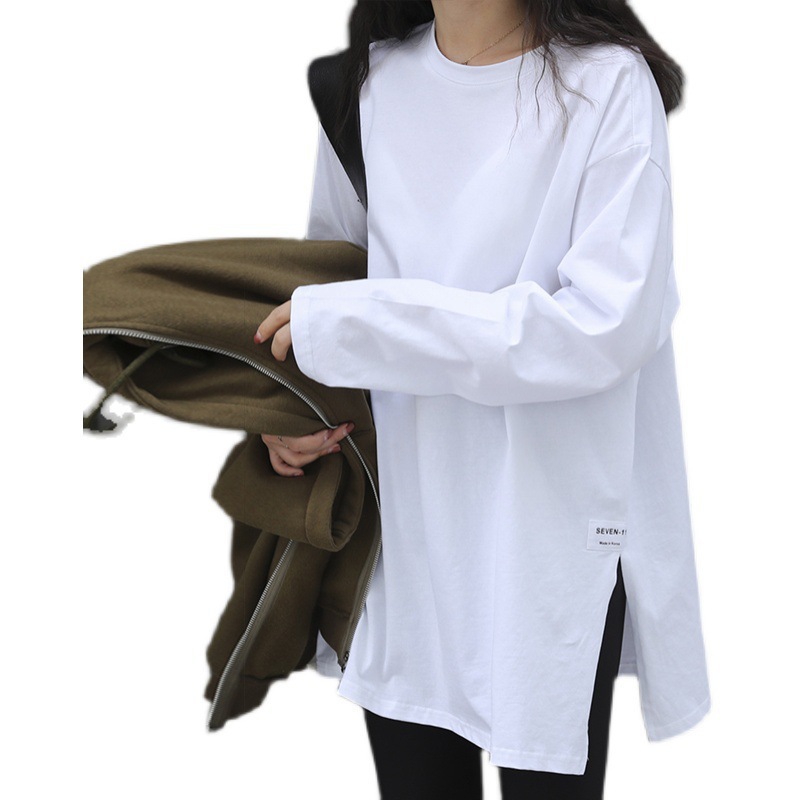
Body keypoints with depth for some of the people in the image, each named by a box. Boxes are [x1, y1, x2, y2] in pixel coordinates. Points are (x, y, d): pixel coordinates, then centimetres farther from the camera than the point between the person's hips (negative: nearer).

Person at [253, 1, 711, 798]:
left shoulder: (607, 83, -11)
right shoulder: (364, 81, 4)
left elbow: (608, 325, -20)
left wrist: (347, 324, -20)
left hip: (552, 539, -4)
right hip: (402, 530, 4)